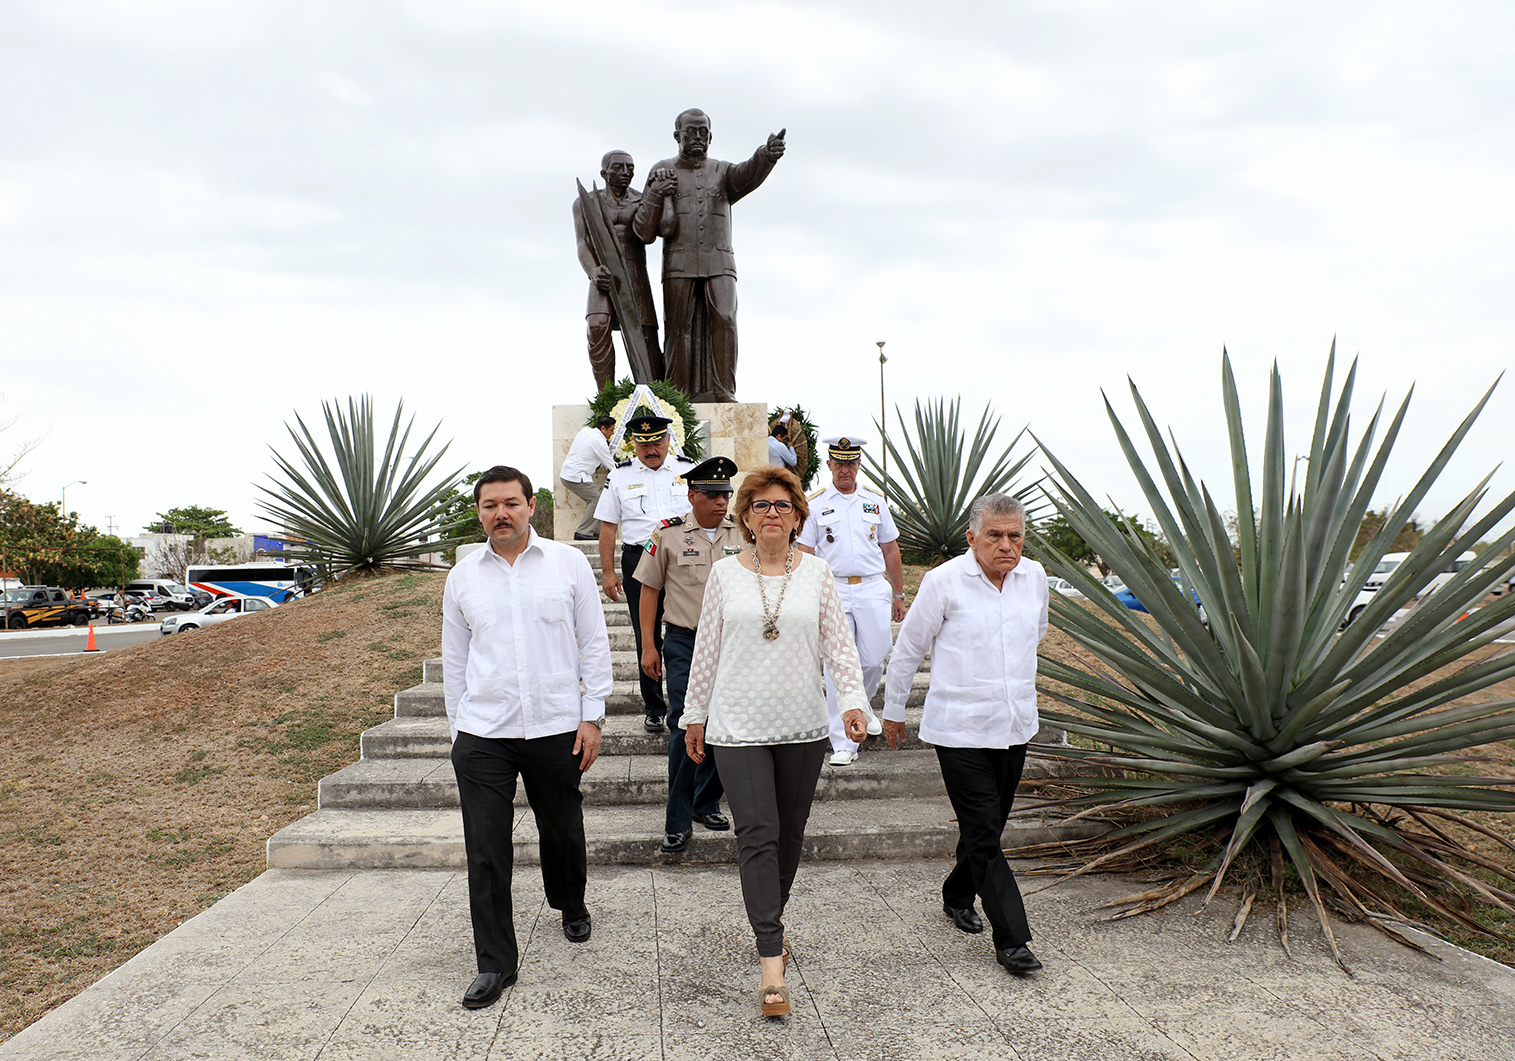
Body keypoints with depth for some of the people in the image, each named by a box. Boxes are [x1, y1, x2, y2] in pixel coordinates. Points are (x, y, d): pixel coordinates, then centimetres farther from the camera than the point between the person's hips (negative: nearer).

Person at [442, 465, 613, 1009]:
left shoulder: (569, 563, 0)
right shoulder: (463, 576, 5)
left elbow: (594, 644, 2)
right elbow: (454, 659, 13)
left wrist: (592, 717, -2)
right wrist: (458, 725, 11)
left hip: (556, 728, 0)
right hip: (482, 735, 1)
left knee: (563, 831, 16)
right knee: (486, 849, -1)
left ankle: (570, 904, 45)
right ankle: (495, 963, 13)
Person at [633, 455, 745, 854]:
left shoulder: (743, 533, 3)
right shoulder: (668, 534, -4)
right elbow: (650, 589, 2)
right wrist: (648, 646, -1)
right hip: (684, 642, -3)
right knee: (684, 727, -6)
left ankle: (707, 804, 29)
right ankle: (677, 822, 3)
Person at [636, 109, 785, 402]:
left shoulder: (723, 171, 16)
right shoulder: (662, 172, 14)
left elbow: (748, 173, -11)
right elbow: (643, 232, 11)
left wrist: (767, 155, -33)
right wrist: (654, 196, -7)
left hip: (719, 262, 1)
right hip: (679, 263, 0)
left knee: (724, 320, -16)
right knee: (679, 327, -6)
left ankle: (723, 393, -17)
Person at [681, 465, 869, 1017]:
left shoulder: (817, 572, 3)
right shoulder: (725, 573, 1)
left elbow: (838, 642, 2)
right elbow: (707, 648, 7)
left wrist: (854, 699, -12)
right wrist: (695, 714, 10)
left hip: (802, 727, 2)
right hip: (739, 727, -2)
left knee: (790, 832, 14)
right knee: (757, 834, -8)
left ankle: (771, 915, 39)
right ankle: (771, 960, -5)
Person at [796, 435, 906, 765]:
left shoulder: (875, 501, 10)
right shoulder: (815, 505, 3)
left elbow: (890, 550, 15)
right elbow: (804, 555, 3)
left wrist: (899, 595, 14)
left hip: (872, 590, 2)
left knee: (874, 660, 3)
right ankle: (843, 743, 4)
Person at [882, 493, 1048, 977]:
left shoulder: (1034, 577, 3)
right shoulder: (944, 581, -12)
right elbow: (907, 648, -1)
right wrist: (893, 710, 7)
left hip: (1014, 726, 5)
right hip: (959, 728, -5)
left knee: (988, 826, 17)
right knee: (983, 832, -5)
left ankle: (957, 894, 41)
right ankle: (1011, 938, 3)